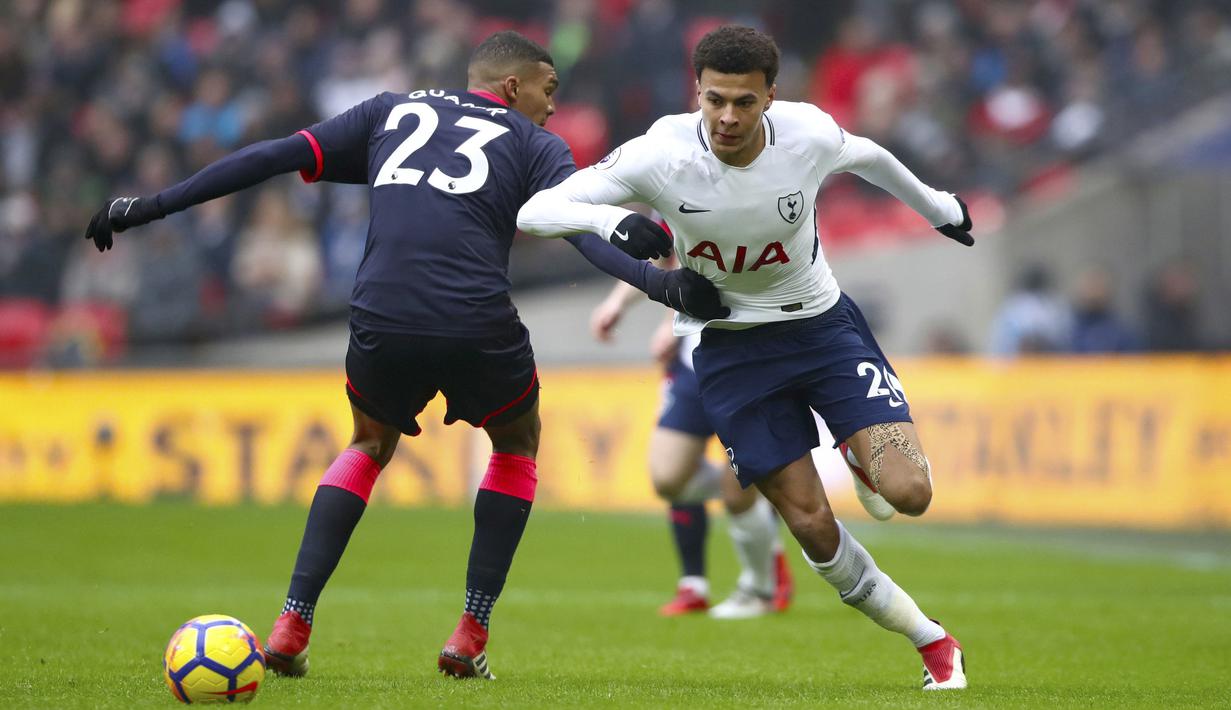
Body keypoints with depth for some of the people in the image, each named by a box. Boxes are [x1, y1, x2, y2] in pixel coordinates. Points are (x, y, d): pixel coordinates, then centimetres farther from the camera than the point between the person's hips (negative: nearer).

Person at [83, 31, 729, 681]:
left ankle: (291, 626, 15)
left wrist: (151, 207, 19)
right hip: (479, 327, -2)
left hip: (380, 323, 3)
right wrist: (658, 282, -15)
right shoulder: (534, 145, 17)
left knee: (371, 445, 31)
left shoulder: (394, 111, 25)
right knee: (518, 444, 27)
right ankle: (469, 639, 17)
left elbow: (275, 157, 18)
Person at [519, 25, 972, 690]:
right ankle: (931, 641, 15)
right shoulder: (662, 155, -24)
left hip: (821, 321, 1)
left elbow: (867, 156, 6)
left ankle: (867, 463, 22)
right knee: (812, 527, -5)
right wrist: (611, 218, -44)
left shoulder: (810, 134, -19)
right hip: (730, 349, 0)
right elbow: (535, 210, -23)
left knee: (908, 493, -16)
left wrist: (936, 205, 24)